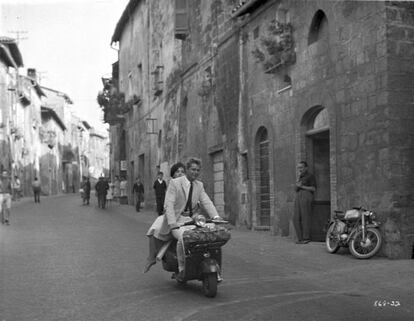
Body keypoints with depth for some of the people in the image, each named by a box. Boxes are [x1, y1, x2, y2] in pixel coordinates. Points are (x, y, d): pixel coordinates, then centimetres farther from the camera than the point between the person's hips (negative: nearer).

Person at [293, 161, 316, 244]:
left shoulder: (310, 176, 4)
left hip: (306, 196, -7)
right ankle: (300, 238, 0)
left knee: (305, 218, -9)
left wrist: (302, 186, -11)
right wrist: (298, 178, 5)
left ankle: (306, 238, -6)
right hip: (298, 197, 7)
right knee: (296, 219, -2)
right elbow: (296, 189, 15)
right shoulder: (300, 178, 26)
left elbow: (313, 189, -5)